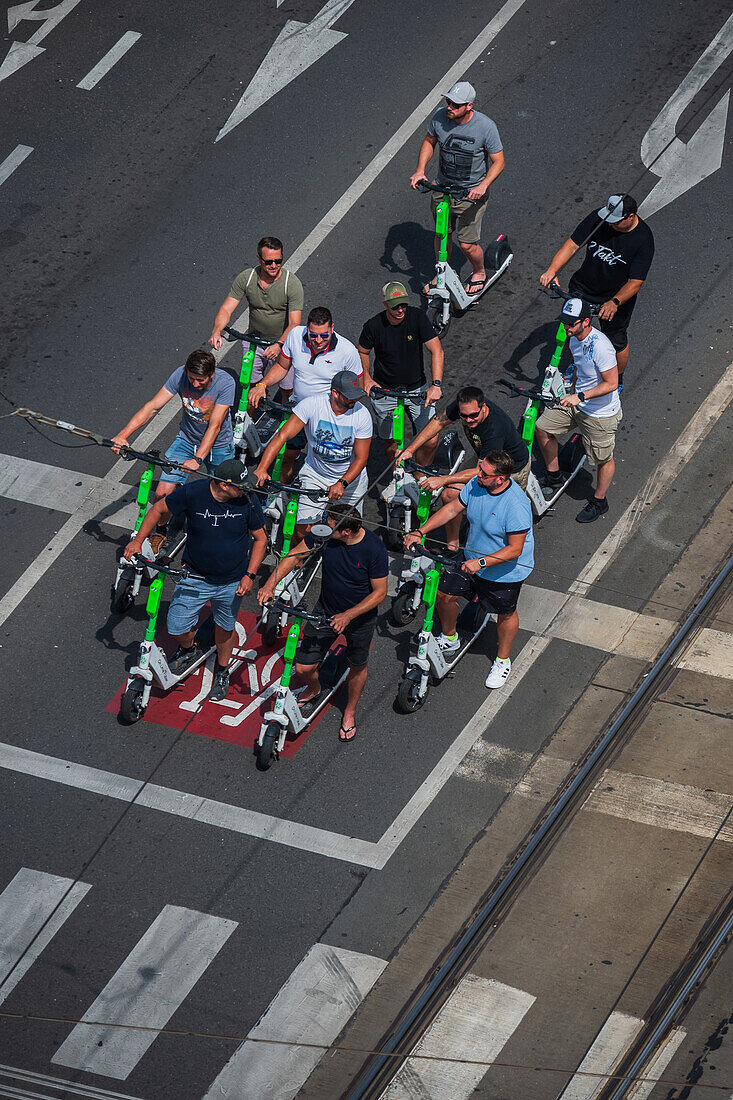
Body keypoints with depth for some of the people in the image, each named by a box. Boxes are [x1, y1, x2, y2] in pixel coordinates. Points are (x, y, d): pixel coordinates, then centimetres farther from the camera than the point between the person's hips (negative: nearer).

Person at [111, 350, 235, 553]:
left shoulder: (225, 383, -27)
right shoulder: (181, 375, -19)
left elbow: (214, 426, -31)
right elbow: (152, 406, -19)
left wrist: (197, 459, -42)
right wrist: (123, 434, -31)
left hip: (218, 445, -2)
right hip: (187, 439, 2)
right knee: (162, 493, -10)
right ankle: (160, 531, 18)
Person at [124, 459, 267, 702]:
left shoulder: (247, 502, -19)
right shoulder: (192, 493, -23)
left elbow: (260, 538, -5)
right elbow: (160, 509, -5)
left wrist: (249, 575, -12)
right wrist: (138, 540, -10)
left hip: (232, 582, 0)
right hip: (195, 578, 0)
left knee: (225, 627, 19)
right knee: (176, 629, 5)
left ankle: (222, 671, 46)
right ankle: (189, 650, 41)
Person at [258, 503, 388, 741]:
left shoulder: (375, 549, -29)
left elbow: (380, 592, -20)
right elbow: (295, 554, -7)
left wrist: (348, 615, -28)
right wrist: (270, 584, -18)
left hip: (360, 616, -3)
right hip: (325, 611, 3)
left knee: (357, 667, 18)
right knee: (304, 668, 3)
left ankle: (350, 711, 46)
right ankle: (313, 690, 40)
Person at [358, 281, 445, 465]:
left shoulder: (417, 317, -15)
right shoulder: (373, 326, -14)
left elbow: (436, 350, -19)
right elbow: (362, 352, 7)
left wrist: (436, 384, -30)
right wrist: (367, 378, -5)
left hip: (417, 388, 0)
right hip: (384, 391, 0)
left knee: (430, 441, -7)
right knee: (391, 443, 5)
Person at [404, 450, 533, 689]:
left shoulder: (517, 506, -35)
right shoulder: (476, 484, -14)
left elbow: (514, 549, -30)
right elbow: (453, 509, -1)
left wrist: (481, 563, -36)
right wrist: (420, 532, -7)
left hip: (506, 571, -6)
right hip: (472, 561, 6)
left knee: (505, 615, 15)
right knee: (444, 593, 12)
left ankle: (503, 660, 41)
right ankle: (450, 639, 40)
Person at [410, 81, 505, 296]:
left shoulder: (485, 127, -23)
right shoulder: (440, 117, -12)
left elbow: (498, 161, -14)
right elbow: (429, 141, 7)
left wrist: (483, 185, -30)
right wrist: (420, 170, -7)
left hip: (472, 193, -4)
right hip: (443, 187, 4)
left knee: (467, 244, 1)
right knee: (442, 234, 17)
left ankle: (479, 272, 32)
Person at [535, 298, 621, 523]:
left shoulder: (600, 346, -31)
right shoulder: (575, 339, -3)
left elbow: (611, 383, -28)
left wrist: (580, 396, -31)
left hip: (600, 413, -8)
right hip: (577, 404, 8)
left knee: (604, 460, 9)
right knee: (542, 427, 8)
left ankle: (599, 502, 33)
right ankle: (554, 477, 26)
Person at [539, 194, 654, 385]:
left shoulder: (643, 239, -24)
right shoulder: (597, 218, -17)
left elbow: (635, 282, -24)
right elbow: (571, 245, -15)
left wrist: (614, 302, -38)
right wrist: (552, 270, -29)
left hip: (617, 298, -3)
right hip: (582, 289, 3)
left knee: (617, 344, 12)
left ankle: (618, 381, 40)